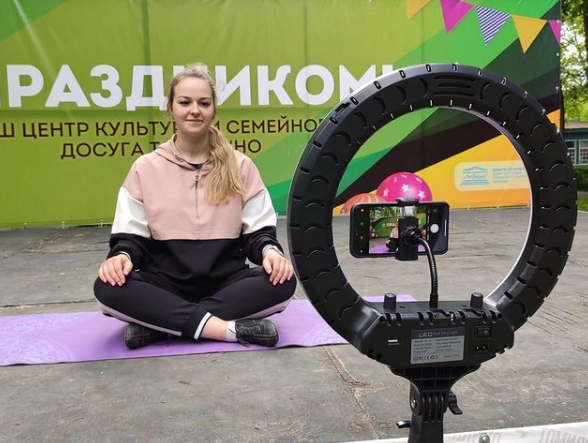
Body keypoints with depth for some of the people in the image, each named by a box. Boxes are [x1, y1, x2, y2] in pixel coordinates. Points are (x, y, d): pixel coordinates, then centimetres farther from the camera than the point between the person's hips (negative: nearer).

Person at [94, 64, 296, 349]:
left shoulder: (240, 167, 7)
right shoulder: (145, 168, 6)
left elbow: (258, 231, 5)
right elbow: (130, 235, 5)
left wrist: (270, 250, -18)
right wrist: (122, 255, -19)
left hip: (227, 283, 1)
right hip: (165, 285, 0)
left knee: (283, 281, -29)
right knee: (108, 288, -30)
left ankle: (158, 324, -26)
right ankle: (231, 328, -32)